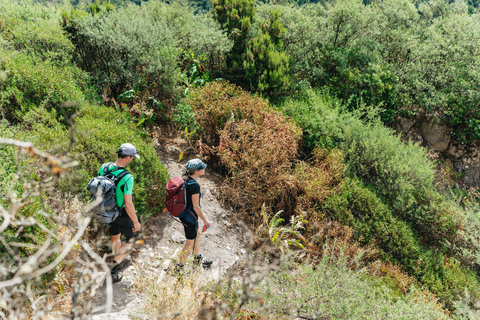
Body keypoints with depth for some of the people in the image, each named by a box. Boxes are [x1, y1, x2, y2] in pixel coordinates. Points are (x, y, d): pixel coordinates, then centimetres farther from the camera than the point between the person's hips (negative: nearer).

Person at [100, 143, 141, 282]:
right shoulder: (127, 178, -32)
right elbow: (128, 204, -29)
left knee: (115, 237, 28)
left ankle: (118, 262, 51)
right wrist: (136, 222, -16)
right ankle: (112, 270, 13)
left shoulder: (104, 168, -10)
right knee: (130, 239, 17)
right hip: (122, 214, -7)